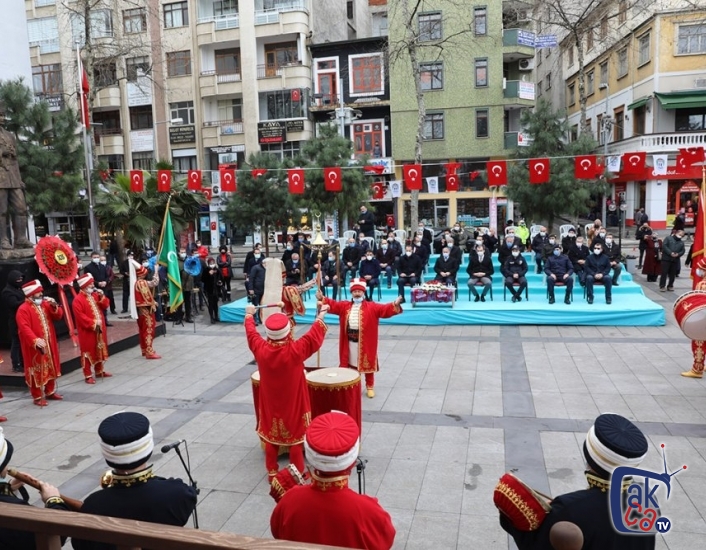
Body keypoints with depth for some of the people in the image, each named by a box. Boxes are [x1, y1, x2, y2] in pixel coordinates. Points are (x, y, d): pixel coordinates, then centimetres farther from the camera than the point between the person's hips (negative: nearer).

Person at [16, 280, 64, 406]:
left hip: (49, 344, 8)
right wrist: (35, 340, -38)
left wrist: (54, 306, -10)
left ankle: (50, 392, 31)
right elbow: (24, 328, -25)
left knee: (51, 368, 17)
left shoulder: (45, 304, 9)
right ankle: (38, 397, 10)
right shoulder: (23, 309, -14)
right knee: (37, 371, 0)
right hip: (34, 346, -7)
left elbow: (58, 316, 9)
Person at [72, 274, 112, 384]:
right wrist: (93, 323, -21)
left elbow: (105, 306, 9)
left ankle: (99, 371, 32)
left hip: (100, 328, 8)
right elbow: (80, 316, -20)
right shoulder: (78, 300, -15)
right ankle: (88, 375, 7)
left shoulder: (95, 295, 10)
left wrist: (102, 297, -8)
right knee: (88, 352, 0)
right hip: (87, 331, -8)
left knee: (100, 350, 17)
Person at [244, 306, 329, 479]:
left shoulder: (260, 349, -18)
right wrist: (322, 314, 1)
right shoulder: (296, 350, -27)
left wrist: (249, 314, 21)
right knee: (295, 438, 12)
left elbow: (251, 333, 2)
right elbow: (314, 335, -14)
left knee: (271, 436, 19)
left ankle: (272, 472, 32)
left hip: (270, 404, 3)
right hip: (293, 404, -3)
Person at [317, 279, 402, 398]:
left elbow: (384, 309, -13)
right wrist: (322, 298, -10)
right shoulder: (345, 306, 7)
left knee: (367, 365, 8)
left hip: (365, 343, -3)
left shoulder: (371, 307, -4)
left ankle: (370, 387, 24)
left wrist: (395, 305, -29)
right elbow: (333, 305, 4)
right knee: (352, 364, 15)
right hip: (350, 342, 3)